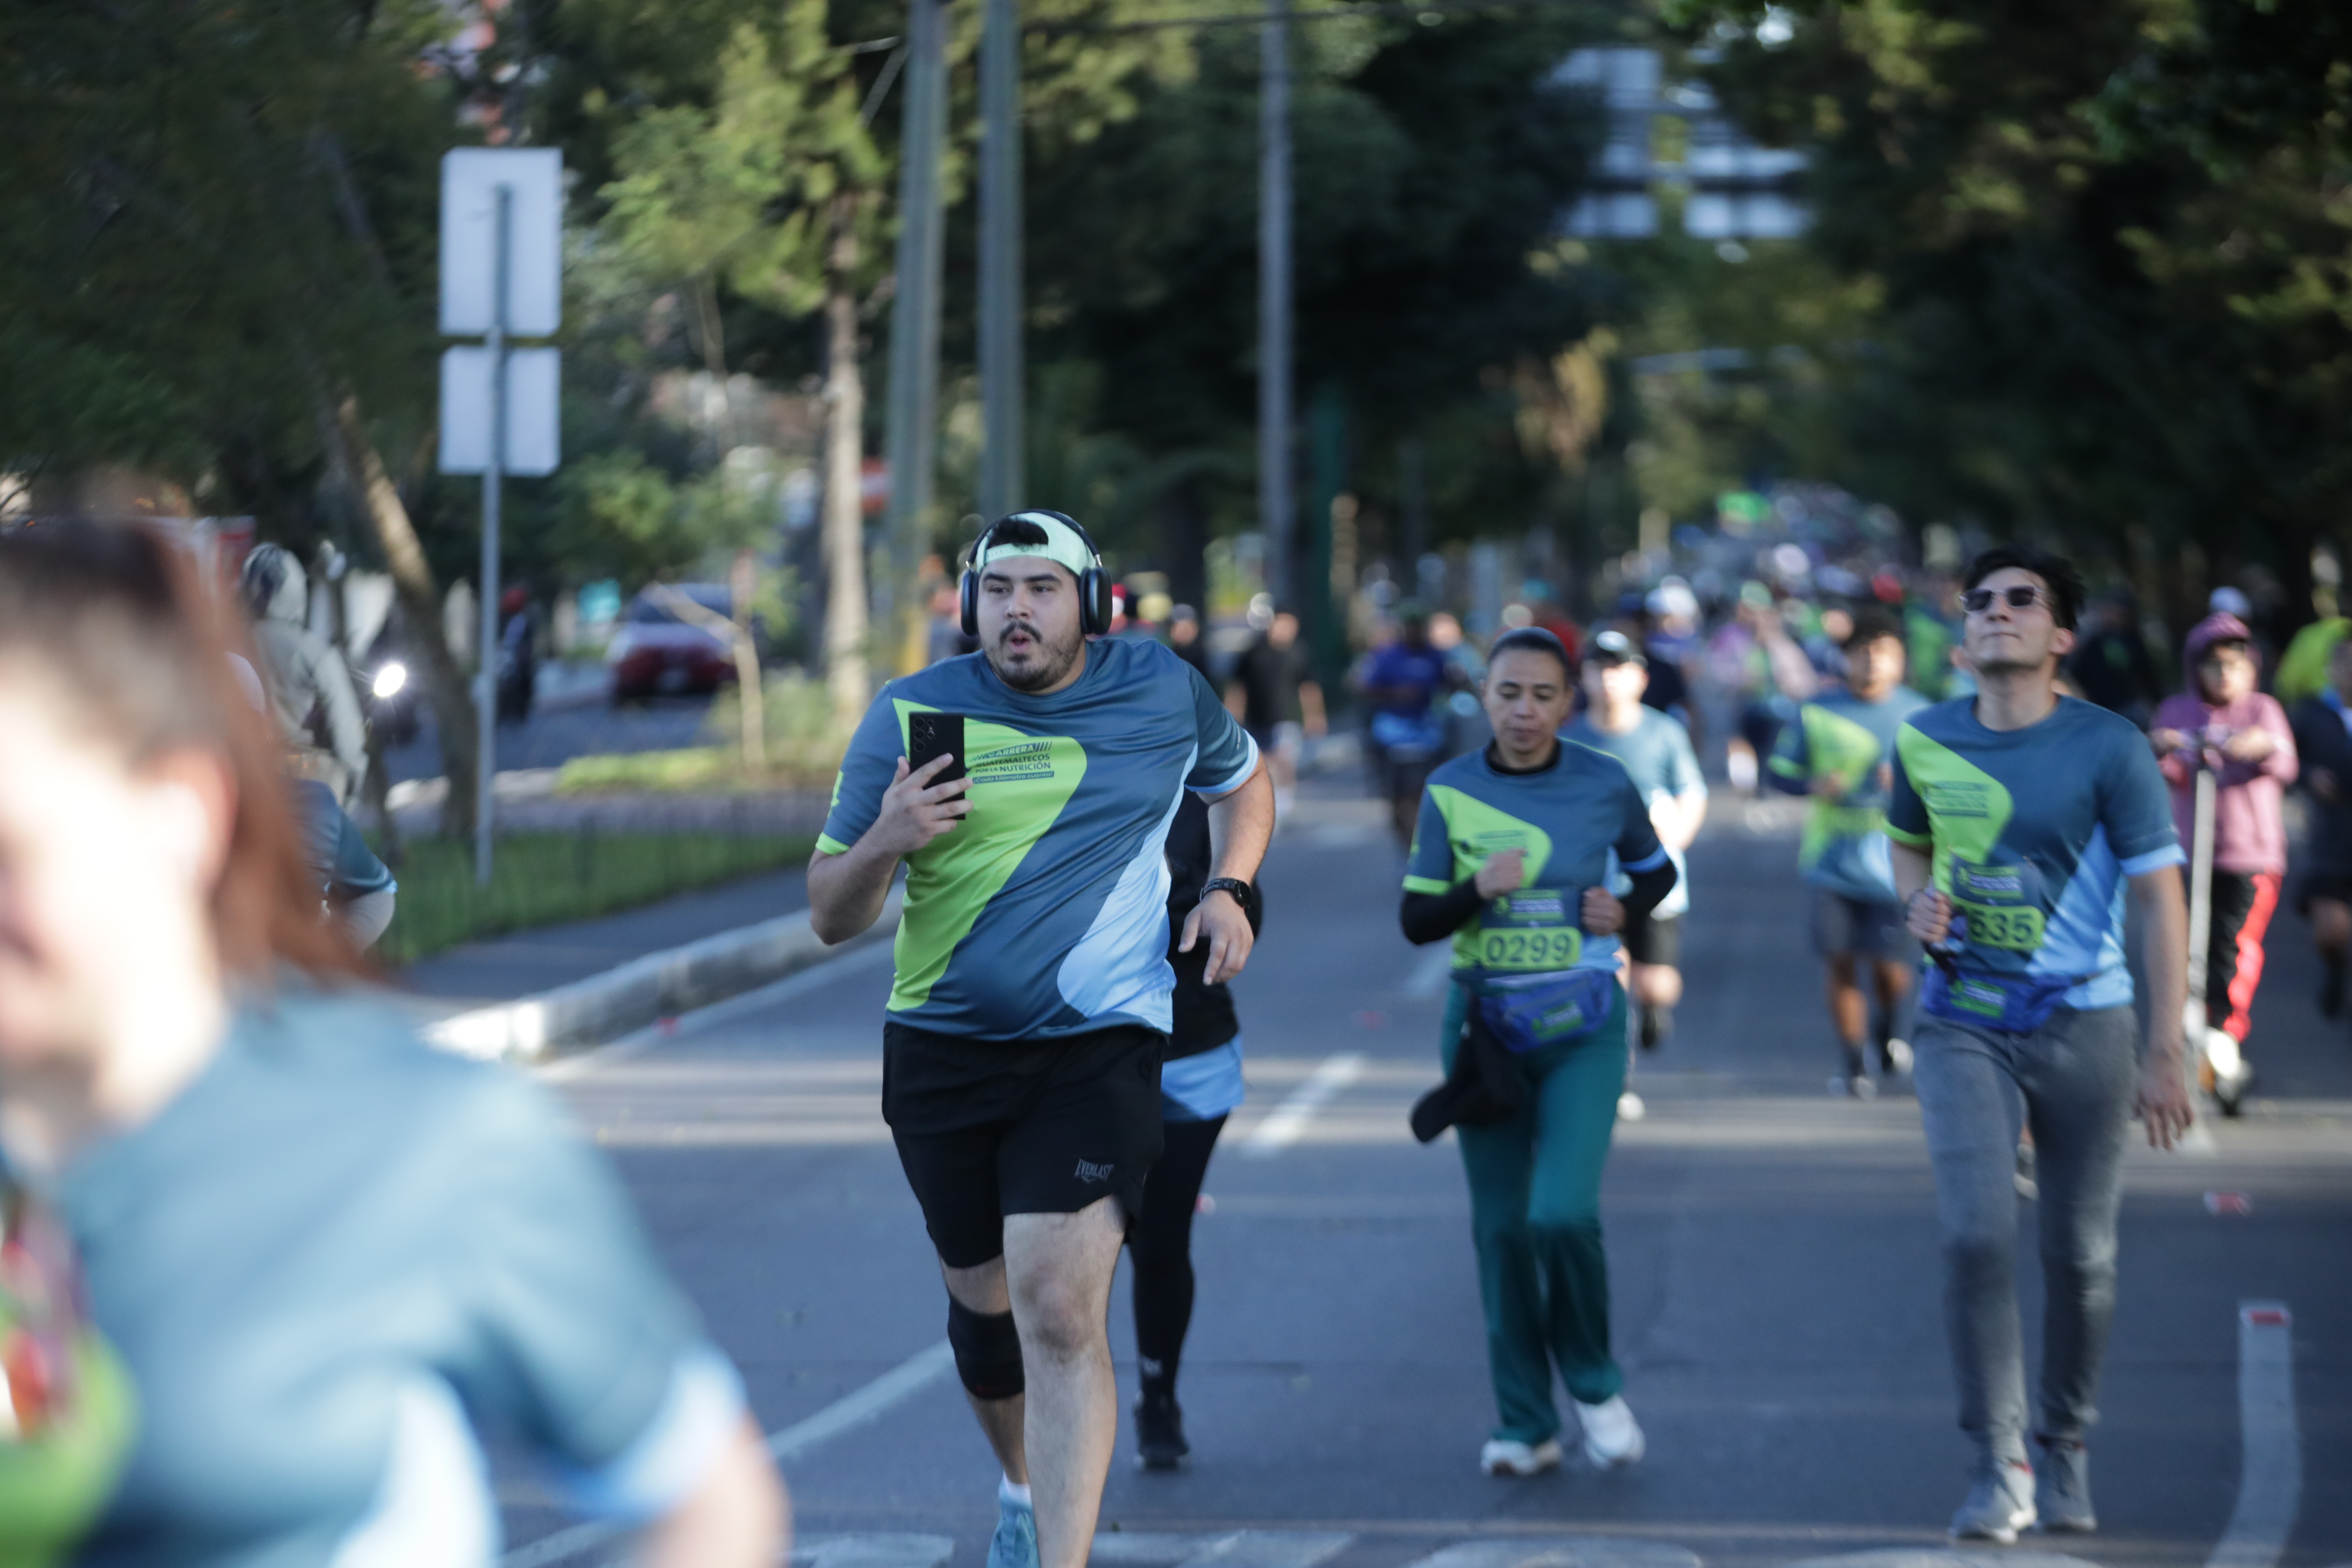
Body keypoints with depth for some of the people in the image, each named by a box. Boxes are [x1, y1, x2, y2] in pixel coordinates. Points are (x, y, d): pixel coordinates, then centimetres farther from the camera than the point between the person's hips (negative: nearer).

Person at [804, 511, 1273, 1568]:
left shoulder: (1164, 692, 0)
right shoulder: (912, 715, -4)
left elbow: (1244, 780, 23)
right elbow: (830, 916, -2)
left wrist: (1232, 889, 4)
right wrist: (885, 843, -23)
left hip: (1099, 1053, -2)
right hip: (941, 1055, 2)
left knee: (1061, 1315, -17)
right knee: (984, 1308, 16)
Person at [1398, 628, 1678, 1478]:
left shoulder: (1605, 785, -2)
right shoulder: (1449, 791, -1)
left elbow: (1657, 871, 15)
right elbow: (1415, 920, 2)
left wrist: (1627, 909, -6)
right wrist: (1478, 889, -17)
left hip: (1581, 1030, -2)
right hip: (1484, 1026, 2)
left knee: (1563, 1211, -18)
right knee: (1500, 1226, 4)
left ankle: (1593, 1383, 7)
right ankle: (1525, 1423, 15)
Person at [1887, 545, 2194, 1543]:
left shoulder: (2109, 749, -8)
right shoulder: (1925, 742, 2)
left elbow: (2161, 900, -9)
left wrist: (2165, 1056, -14)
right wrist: (1917, 901, -2)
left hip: (2082, 1023, -1)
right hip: (1963, 1026, 1)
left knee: (2081, 1253, 4)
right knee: (1976, 1235, -13)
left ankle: (2064, 1452, 24)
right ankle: (1997, 1467, -7)